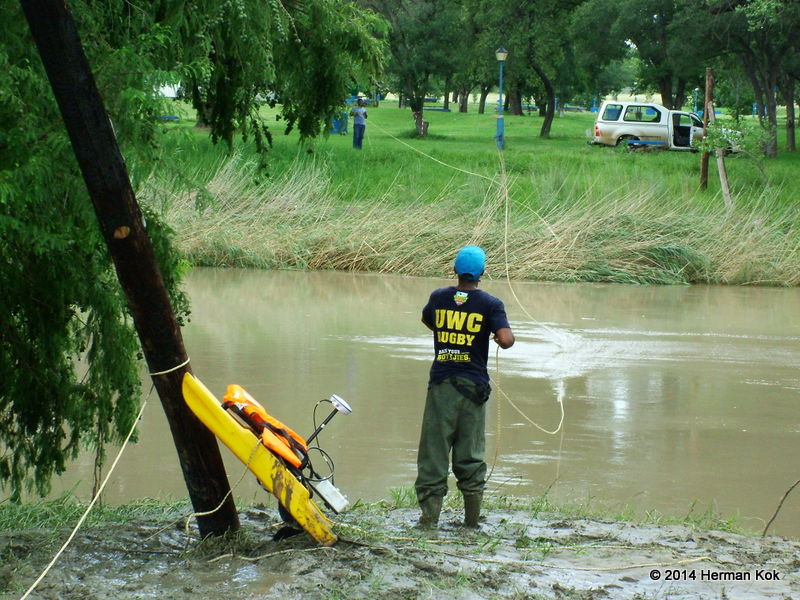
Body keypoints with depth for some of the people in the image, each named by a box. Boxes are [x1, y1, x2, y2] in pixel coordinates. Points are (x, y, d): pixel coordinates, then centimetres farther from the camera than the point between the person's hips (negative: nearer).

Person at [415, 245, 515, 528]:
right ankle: (472, 520, 11)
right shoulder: (490, 304, -6)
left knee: (434, 450, 3)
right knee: (471, 454, 8)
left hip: (441, 383, 1)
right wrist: (503, 334, 6)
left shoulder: (438, 298, 3)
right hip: (474, 385, -1)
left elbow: (427, 320, 24)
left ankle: (429, 516, -1)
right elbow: (506, 340, -17)